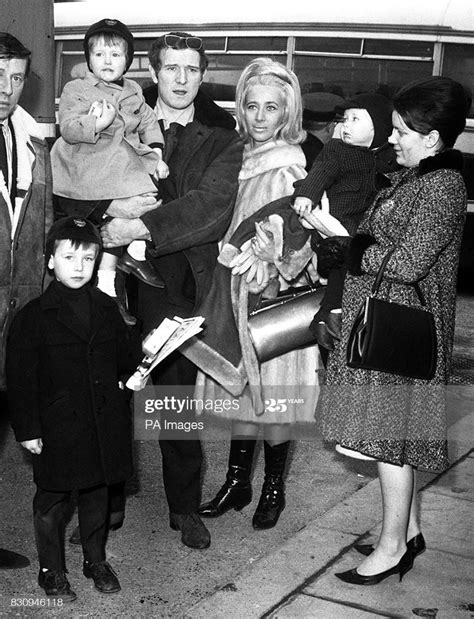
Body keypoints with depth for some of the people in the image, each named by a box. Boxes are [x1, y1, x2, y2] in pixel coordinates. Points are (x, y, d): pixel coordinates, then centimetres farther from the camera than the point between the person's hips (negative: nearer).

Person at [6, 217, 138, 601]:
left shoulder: (107, 309, 4)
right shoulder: (34, 317, -8)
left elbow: (124, 358, 18)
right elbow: (21, 379, -7)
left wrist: (134, 372, 0)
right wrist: (28, 430, -8)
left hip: (104, 424, 4)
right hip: (58, 428, -3)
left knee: (97, 496, 17)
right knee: (52, 500, 9)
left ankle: (96, 561, 35)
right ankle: (52, 570, 27)